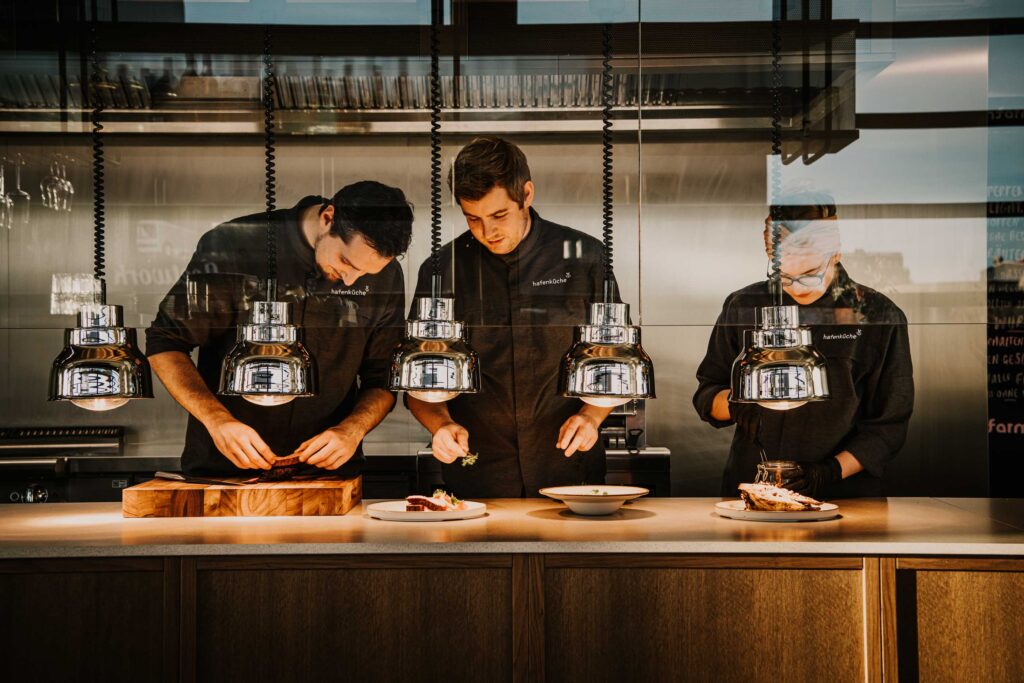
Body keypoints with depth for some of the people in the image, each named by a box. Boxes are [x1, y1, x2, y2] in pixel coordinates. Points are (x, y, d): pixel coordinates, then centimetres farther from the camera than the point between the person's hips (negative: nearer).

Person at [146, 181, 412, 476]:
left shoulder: (386, 276, -1)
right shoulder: (232, 246, -10)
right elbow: (165, 344, -2)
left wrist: (352, 430, -10)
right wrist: (216, 418, -16)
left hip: (329, 471, 1)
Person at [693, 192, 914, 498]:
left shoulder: (879, 318, 2)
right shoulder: (744, 308, 8)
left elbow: (888, 425, 3)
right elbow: (706, 396, 14)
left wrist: (833, 470, -10)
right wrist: (734, 403, -7)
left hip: (843, 496, -1)